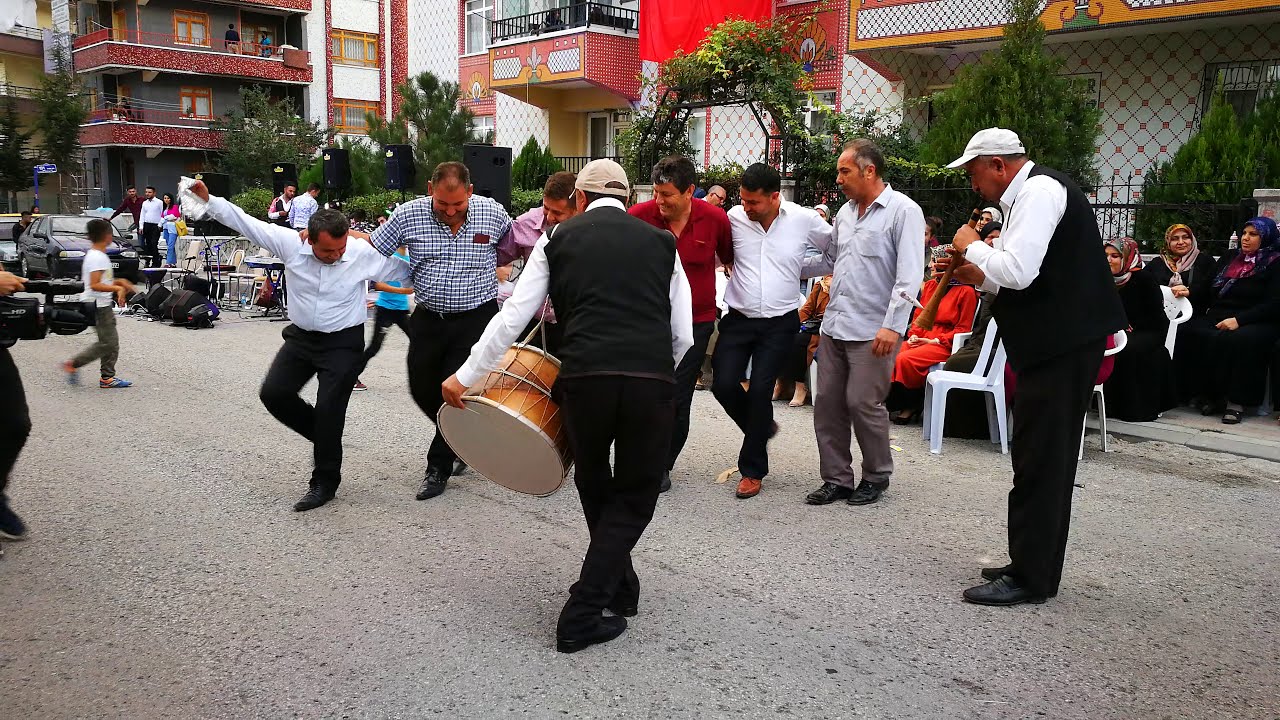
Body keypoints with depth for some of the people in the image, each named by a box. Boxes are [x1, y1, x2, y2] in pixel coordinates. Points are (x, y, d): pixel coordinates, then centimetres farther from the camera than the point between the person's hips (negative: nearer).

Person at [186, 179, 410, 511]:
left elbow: (401, 270, -4)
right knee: (274, 393, -4)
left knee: (328, 410, -7)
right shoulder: (290, 243, -13)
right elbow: (245, 222, -7)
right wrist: (208, 200, -11)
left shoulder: (363, 253, -17)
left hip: (343, 343, -4)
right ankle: (325, 437, 20)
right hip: (301, 337, 4)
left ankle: (324, 483, 9)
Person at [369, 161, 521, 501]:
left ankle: (439, 467, 15)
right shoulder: (409, 214, -8)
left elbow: (516, 246, 10)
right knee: (422, 390, 11)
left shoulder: (492, 213, -9)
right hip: (428, 318, 3)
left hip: (476, 318, -3)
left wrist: (487, 264, -1)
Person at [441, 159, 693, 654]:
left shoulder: (559, 239, 15)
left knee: (594, 485, 24)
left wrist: (465, 377, 16)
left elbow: (512, 319, 9)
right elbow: (683, 337, 14)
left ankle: (620, 589, 37)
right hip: (653, 379, 0)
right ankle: (582, 615, 7)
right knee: (635, 496, 14)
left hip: (585, 377, 0)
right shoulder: (661, 242, 18)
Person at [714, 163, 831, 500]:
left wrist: (800, 266, 1)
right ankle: (763, 427, 26)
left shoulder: (804, 219, -6)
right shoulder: (734, 217, -5)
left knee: (760, 390, -7)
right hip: (739, 318, 2)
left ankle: (752, 469, 10)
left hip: (779, 323, -2)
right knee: (724, 384, -6)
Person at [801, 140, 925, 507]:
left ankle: (876, 476, 18)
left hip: (873, 330, -7)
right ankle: (836, 478, 18)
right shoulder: (846, 211, 14)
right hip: (834, 325, 7)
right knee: (828, 402, 7)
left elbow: (909, 275, -15)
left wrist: (893, 326, -21)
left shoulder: (903, 210, -8)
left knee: (863, 403, -3)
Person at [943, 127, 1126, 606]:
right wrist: (980, 277, 10)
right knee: (1048, 457, 14)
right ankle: (1034, 566, 23)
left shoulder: (1038, 191, -13)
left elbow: (1019, 270, -25)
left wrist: (972, 247, -9)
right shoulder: (1031, 193, 19)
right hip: (1062, 340, 11)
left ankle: (1029, 579, 0)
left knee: (1040, 458, -7)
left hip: (1063, 341, -11)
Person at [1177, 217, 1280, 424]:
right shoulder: (1230, 258, 21)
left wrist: (1239, 320, -19)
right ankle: (1206, 393, -22)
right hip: (1218, 317, 5)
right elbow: (1208, 289, 21)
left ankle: (1237, 401, -28)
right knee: (1188, 333, -28)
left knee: (1240, 340, -40)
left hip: (1256, 322, -5)